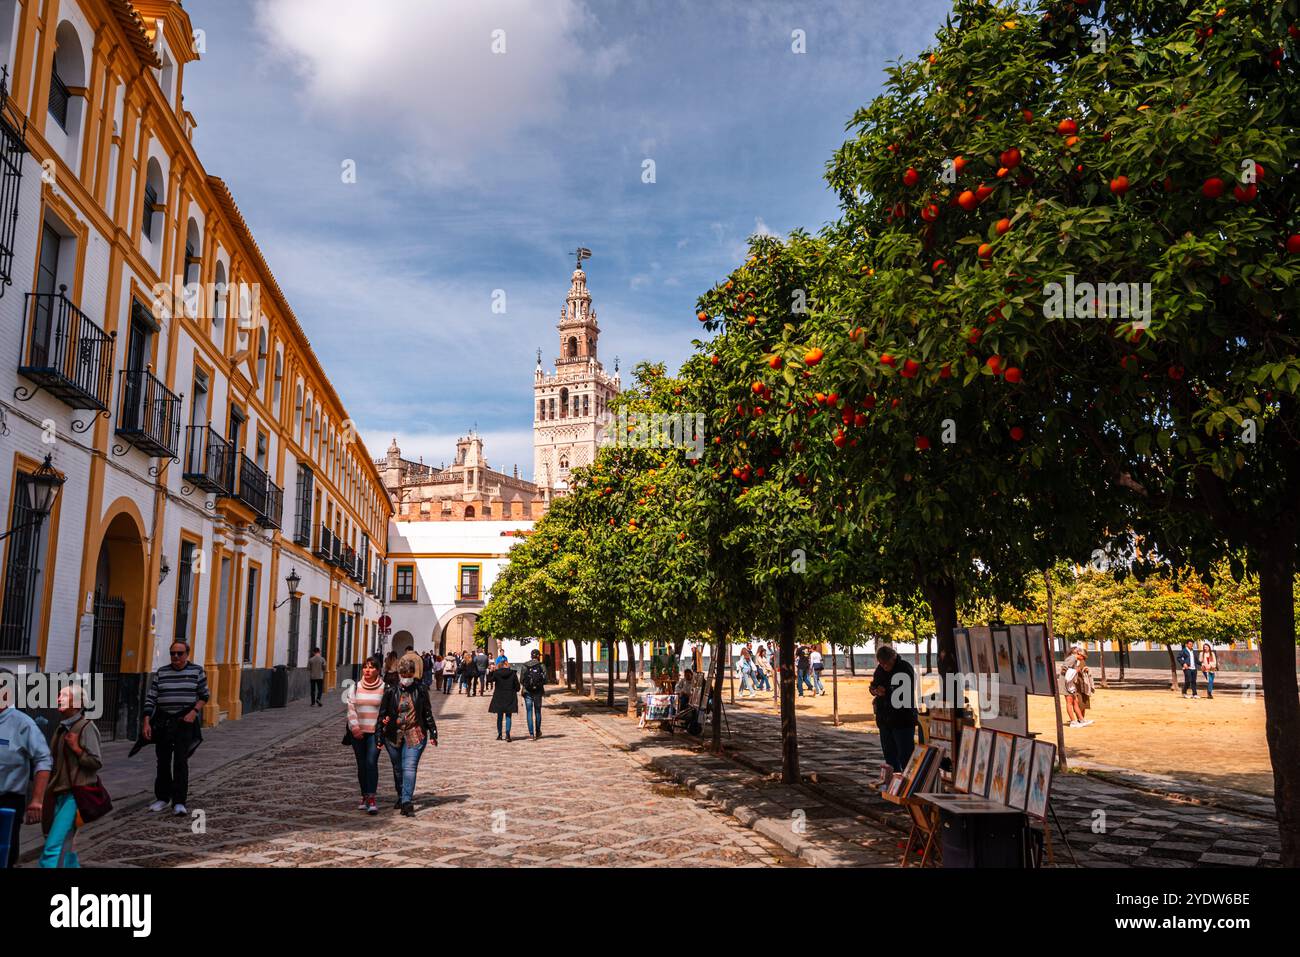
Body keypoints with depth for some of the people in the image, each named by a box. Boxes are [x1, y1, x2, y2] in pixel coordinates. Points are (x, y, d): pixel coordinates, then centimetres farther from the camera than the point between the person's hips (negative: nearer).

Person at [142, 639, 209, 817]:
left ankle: (179, 803, -9)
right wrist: (146, 722, -4)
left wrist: (194, 711, -9)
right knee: (163, 761, 11)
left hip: (184, 722, -3)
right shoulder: (161, 673, 5)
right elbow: (150, 698, 3)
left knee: (180, 761, -9)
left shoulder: (196, 671, 1)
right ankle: (162, 797, 26)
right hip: (162, 722, 3)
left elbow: (204, 695, 7)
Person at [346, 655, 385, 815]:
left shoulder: (384, 688, -2)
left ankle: (372, 799, -16)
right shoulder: (355, 687, 7)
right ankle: (364, 796, 21)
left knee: (371, 762, -15)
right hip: (358, 732, 3)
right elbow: (351, 708, 3)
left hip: (375, 731, -3)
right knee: (361, 764, 9)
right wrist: (354, 726, -11)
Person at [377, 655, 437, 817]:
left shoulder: (420, 690, -1)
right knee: (398, 768, 16)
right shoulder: (390, 690, -2)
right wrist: (379, 735, -3)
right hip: (393, 735, 2)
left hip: (415, 735, -2)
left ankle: (407, 803, -15)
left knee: (410, 767, -13)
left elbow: (428, 713, 6)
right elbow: (382, 713, 0)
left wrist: (433, 733, 6)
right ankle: (401, 797, 35)